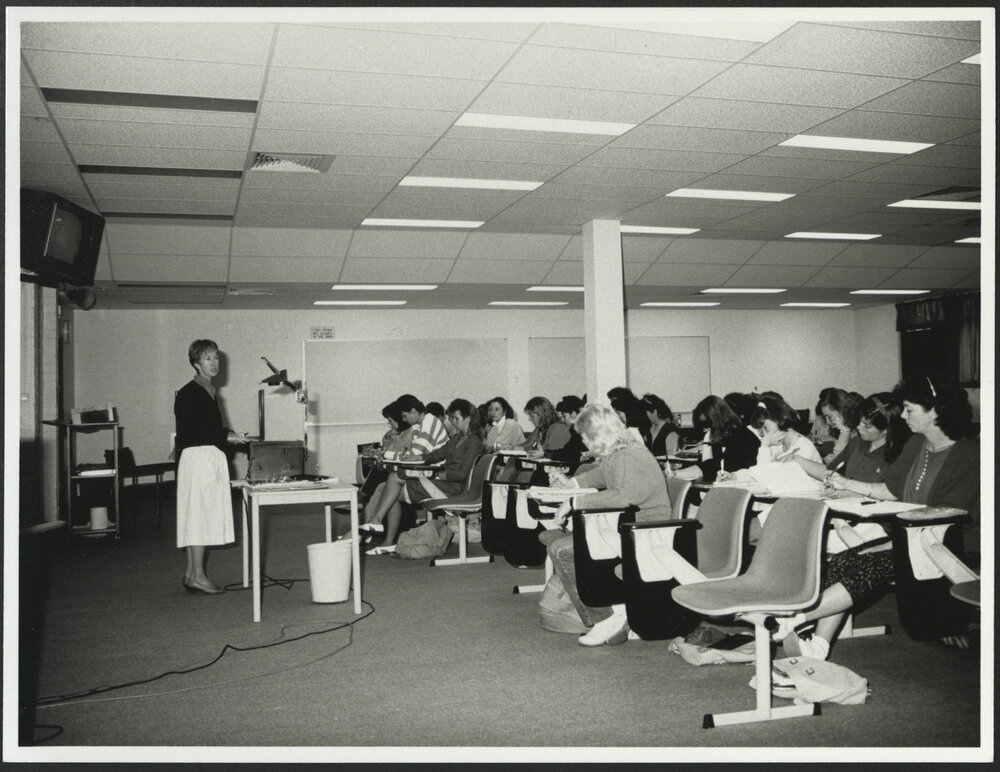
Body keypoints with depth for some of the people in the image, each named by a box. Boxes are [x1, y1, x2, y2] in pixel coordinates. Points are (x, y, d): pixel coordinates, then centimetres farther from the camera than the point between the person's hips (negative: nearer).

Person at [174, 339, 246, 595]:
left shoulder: (210, 392, 18)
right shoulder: (188, 393, -9)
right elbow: (189, 433, -15)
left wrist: (230, 437, 12)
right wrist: (226, 436, -16)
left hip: (213, 457, 9)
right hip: (196, 457, -9)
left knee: (200, 518, 9)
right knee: (198, 515, -7)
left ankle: (192, 574, 14)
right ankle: (197, 576, -3)